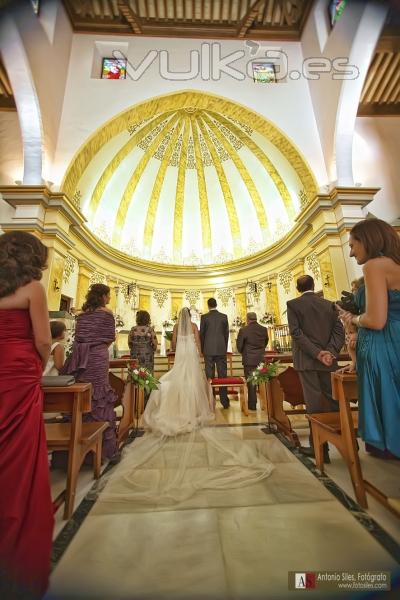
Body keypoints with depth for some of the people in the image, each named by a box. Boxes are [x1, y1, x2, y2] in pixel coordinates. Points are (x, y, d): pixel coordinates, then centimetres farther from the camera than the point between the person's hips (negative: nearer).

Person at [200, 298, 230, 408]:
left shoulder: (204, 317, -4)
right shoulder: (224, 316, 2)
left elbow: (201, 334, -1)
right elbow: (226, 333, 6)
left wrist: (202, 349, 10)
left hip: (208, 350, -1)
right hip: (221, 349, 2)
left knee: (209, 376, 6)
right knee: (222, 375, 8)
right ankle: (224, 401, 14)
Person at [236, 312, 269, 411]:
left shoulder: (243, 330, -14)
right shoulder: (264, 329, 0)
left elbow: (239, 345, -8)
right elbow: (266, 342, 11)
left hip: (249, 360, -4)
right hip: (261, 359, 4)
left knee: (251, 382, 6)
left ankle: (252, 405, 14)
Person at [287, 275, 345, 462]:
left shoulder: (293, 304, -3)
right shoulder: (329, 304, 10)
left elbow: (296, 332, -12)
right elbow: (339, 331, 2)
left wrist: (317, 353, -11)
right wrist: (330, 352, -6)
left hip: (307, 359, -4)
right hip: (328, 359, 4)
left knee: (314, 402, 2)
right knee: (333, 398, 15)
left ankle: (320, 447, 11)